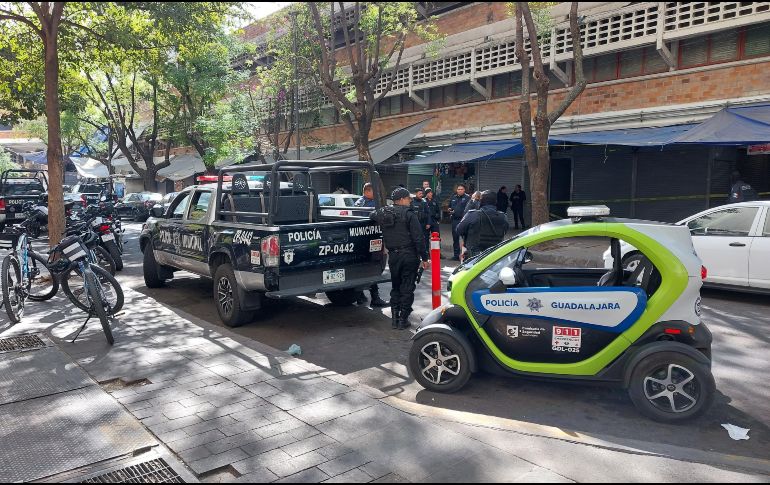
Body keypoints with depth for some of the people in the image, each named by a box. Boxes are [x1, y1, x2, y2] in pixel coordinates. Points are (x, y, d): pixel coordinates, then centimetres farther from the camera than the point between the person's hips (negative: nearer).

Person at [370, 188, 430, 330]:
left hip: (393, 256, 5)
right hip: (409, 255, -5)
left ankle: (395, 318, 18)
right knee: (407, 288, 4)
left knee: (395, 287, 17)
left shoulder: (382, 213, 6)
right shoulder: (409, 214, -10)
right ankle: (403, 319, 7)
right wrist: (424, 258, -8)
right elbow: (418, 238, -13)